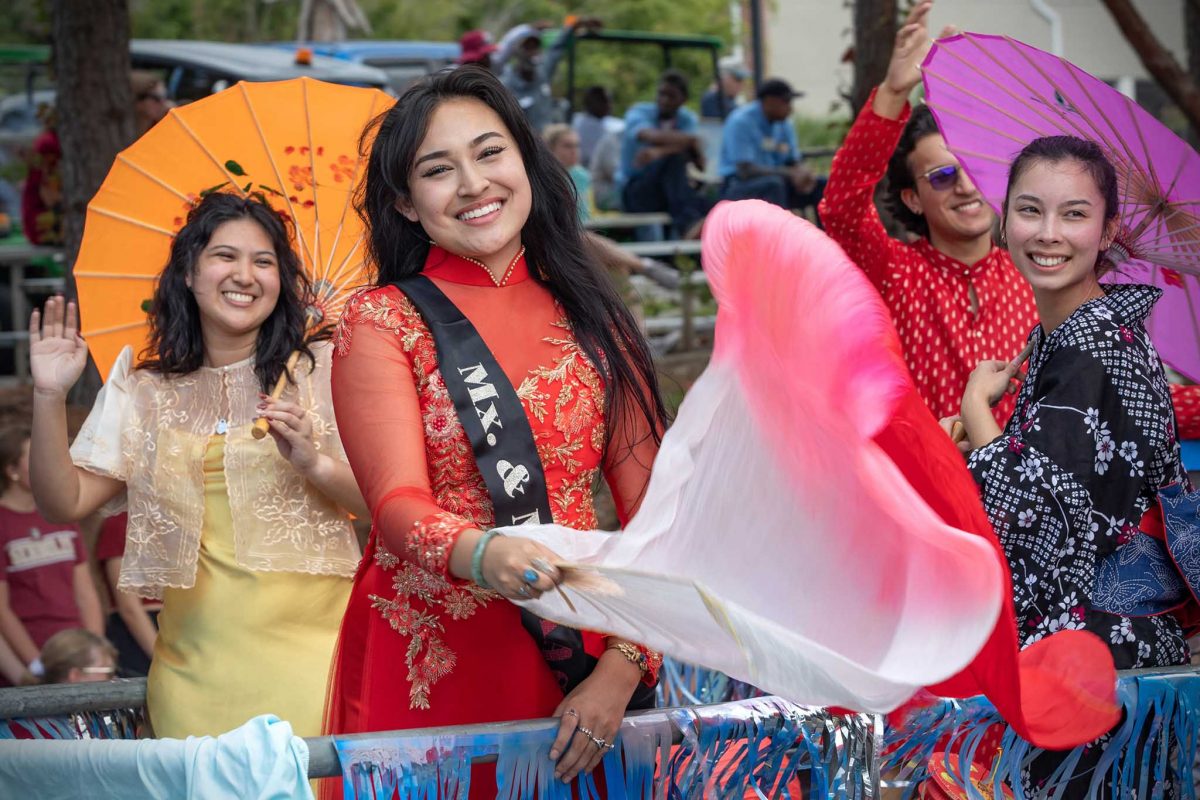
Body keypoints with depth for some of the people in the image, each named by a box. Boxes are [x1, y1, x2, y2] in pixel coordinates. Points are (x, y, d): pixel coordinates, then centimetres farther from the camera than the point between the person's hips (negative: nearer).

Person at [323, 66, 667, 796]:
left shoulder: (591, 319, 6)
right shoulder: (382, 322, -2)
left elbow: (652, 512, 1)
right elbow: (399, 504, -15)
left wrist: (622, 670, -13)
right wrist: (482, 556, -37)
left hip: (576, 667, 2)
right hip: (423, 674, -2)